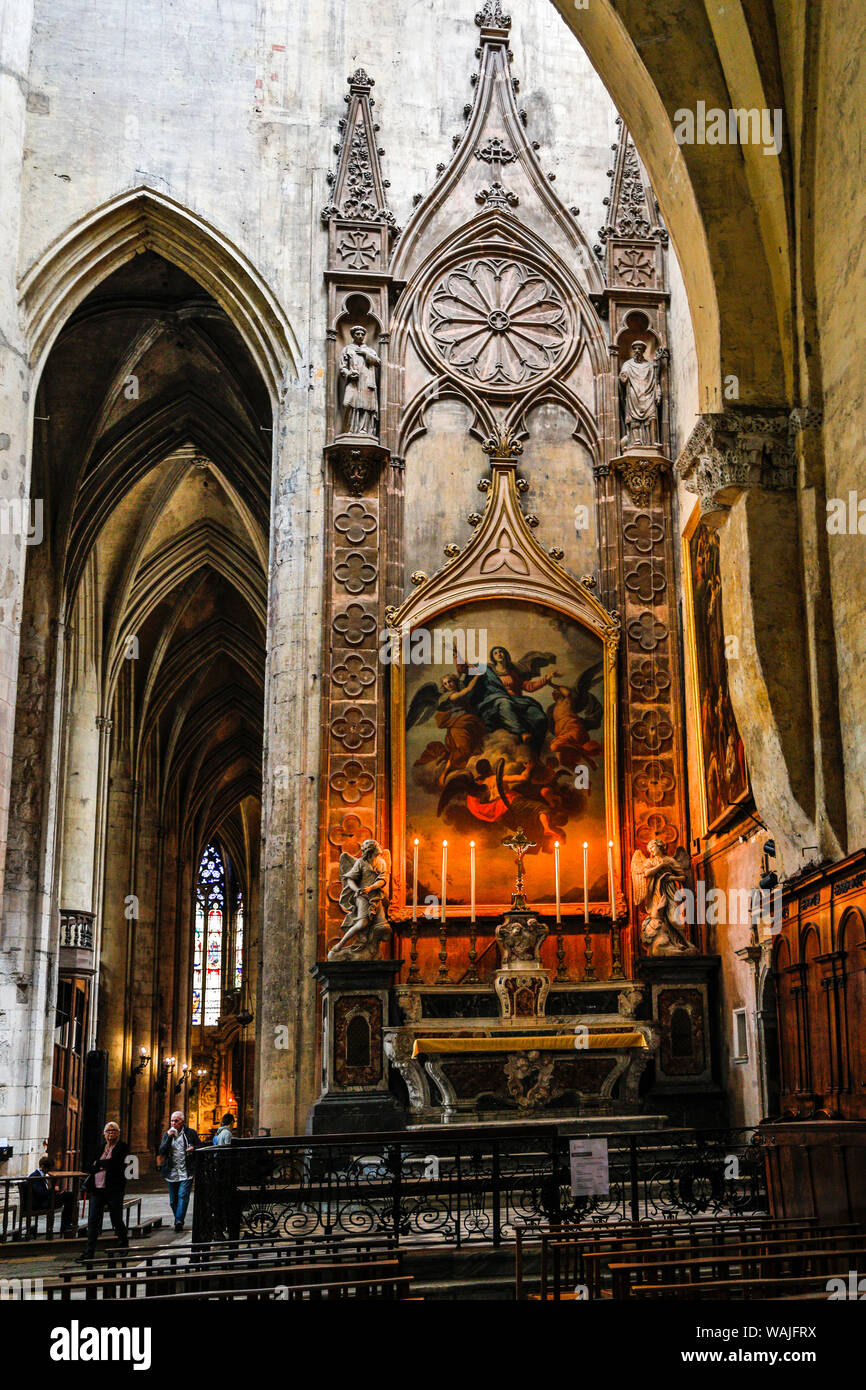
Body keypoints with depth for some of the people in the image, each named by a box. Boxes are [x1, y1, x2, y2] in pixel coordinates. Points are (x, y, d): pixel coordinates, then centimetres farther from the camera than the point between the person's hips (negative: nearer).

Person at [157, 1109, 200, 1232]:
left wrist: (193, 1148, -13)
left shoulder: (191, 1133, 1)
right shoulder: (167, 1134, 8)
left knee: (183, 1196, -16)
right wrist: (169, 1137, -13)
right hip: (171, 1173, 3)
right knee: (173, 1200, 9)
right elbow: (161, 1151, -2)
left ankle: (179, 1221, -20)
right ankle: (178, 1221, 22)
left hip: (186, 1172, -3)